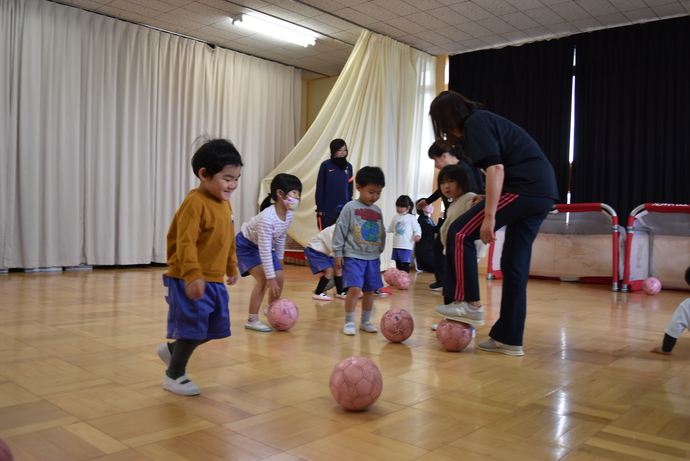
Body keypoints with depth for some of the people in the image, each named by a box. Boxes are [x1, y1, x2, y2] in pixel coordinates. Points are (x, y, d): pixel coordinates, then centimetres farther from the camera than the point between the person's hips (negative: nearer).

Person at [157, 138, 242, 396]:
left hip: (214, 281, 9)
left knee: (216, 327, 14)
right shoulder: (196, 203, -18)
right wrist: (193, 276, -30)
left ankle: (172, 350, 37)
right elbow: (185, 243, -23)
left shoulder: (225, 203, 9)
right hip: (190, 282, -9)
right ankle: (174, 376, 21)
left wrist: (231, 268, 26)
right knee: (193, 328, -2)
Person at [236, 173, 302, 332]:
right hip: (246, 245, -8)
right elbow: (264, 250, -35)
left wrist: (279, 258, 13)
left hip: (266, 246, 8)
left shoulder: (289, 214, -14)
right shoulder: (267, 218, -37)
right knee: (263, 280, -20)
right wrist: (270, 277, -31)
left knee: (279, 279, 2)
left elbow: (281, 238, 4)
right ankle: (251, 320, -8)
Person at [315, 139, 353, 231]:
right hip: (327, 209, -3)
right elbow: (320, 188, -3)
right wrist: (320, 208, -5)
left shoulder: (348, 166, 7)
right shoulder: (326, 165, -4)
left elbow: (350, 188, 12)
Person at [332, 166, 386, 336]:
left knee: (370, 290, 9)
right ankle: (349, 322, 0)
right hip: (353, 256, -5)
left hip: (372, 258, 5)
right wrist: (338, 253, -8)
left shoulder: (377, 211, 9)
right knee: (355, 288, -13)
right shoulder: (350, 208, -7)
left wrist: (379, 252, 18)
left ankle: (365, 321, 23)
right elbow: (340, 231, -7)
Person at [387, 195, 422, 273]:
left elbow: (417, 228, -5)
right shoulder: (395, 218, 10)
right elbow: (391, 228, 18)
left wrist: (417, 235, -23)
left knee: (405, 263, -5)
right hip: (396, 245, 5)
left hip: (407, 246, -5)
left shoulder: (411, 218, -4)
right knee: (397, 263, 13)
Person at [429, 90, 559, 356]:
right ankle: (509, 339, 14)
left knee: (460, 233, -4)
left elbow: (496, 168, -17)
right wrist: (487, 203, 19)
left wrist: (489, 216, -20)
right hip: (542, 192, 10)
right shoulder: (482, 121, 24)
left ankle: (469, 305, 2)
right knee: (515, 265, 9)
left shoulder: (475, 123, -4)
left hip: (525, 188, -10)